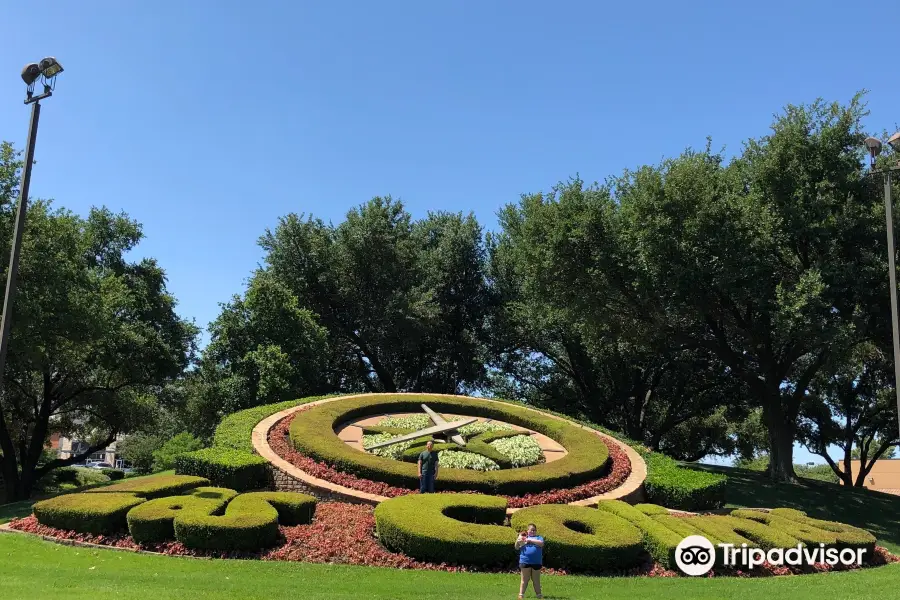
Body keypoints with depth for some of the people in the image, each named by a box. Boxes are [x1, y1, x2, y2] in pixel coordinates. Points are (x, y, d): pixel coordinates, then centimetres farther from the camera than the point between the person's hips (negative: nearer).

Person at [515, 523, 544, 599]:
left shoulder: (538, 537, 11)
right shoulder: (523, 537, 11)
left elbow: (541, 543, -11)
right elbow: (517, 548, 8)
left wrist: (530, 540, -16)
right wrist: (518, 541, -14)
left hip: (536, 563, 1)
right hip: (525, 562, -1)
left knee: (536, 580, 9)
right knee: (525, 580, 3)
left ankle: (539, 594, 15)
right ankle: (521, 594, 6)